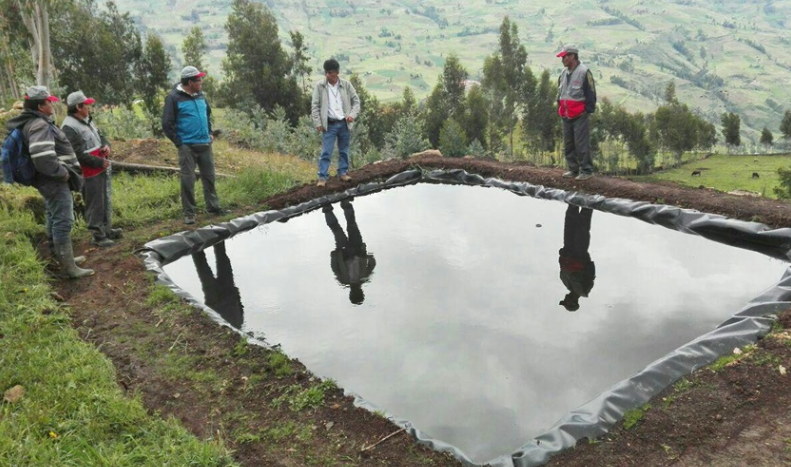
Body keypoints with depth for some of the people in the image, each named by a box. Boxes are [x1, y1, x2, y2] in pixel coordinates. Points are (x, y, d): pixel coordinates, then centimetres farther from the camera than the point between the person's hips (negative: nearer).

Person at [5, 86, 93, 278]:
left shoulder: (32, 122, 13)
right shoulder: (39, 125, -21)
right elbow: (43, 158, -33)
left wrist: (62, 172, 18)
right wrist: (63, 173, -20)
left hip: (50, 180, 11)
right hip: (54, 181, -11)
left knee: (55, 219, 20)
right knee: (63, 222, -8)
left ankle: (60, 256, 32)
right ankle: (68, 267, -5)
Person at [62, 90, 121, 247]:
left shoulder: (87, 120, 11)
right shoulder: (69, 127, -19)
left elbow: (100, 135, 23)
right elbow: (78, 154, -22)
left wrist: (106, 145, 1)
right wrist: (99, 162, -17)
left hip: (102, 167, 10)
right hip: (90, 172, -10)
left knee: (106, 200, 19)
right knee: (95, 205, -1)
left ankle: (107, 229, 32)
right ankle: (98, 235, 10)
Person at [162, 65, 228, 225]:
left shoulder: (200, 96, 10)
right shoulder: (174, 98, -8)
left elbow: (208, 114, 27)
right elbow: (167, 124, -8)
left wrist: (209, 132, 17)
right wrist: (179, 142, -10)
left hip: (205, 145, 6)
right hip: (187, 147, -6)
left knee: (209, 177, 11)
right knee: (188, 180, -2)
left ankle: (213, 206, 23)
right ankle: (189, 213, 6)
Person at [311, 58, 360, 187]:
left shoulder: (346, 85, 1)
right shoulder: (320, 86, -3)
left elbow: (356, 101, 6)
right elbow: (315, 106, -1)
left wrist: (352, 114, -10)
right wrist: (318, 123, -7)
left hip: (344, 124, 2)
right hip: (329, 125, -2)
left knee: (344, 151, 12)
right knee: (326, 152, -4)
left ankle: (343, 173, 24)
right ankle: (322, 177, -2)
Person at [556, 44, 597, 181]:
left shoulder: (584, 72, -10)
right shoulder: (564, 73, 13)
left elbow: (590, 93, -9)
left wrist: (589, 110, -10)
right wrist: (560, 108, 16)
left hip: (580, 116, -8)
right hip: (566, 116, 8)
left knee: (582, 144, -6)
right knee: (568, 144, 11)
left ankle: (586, 170, 2)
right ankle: (573, 169, 22)